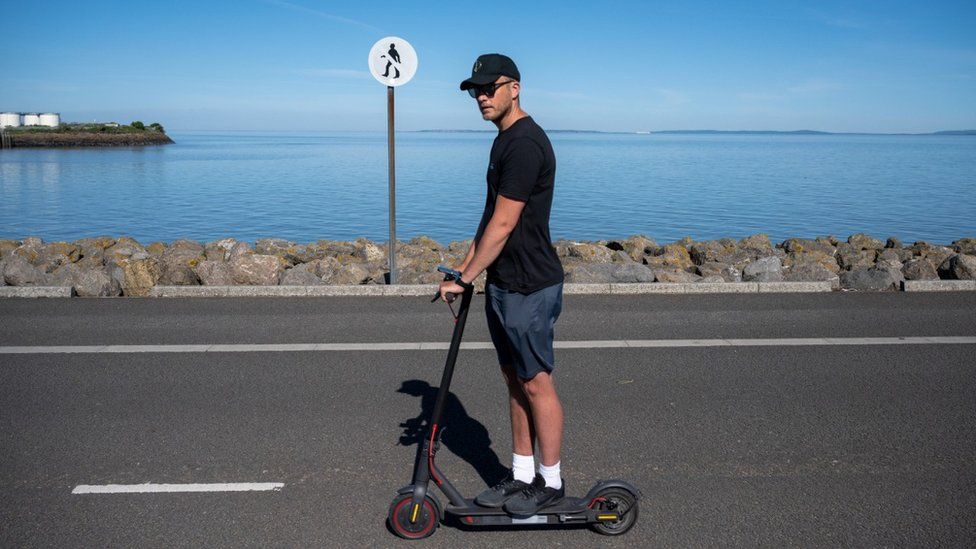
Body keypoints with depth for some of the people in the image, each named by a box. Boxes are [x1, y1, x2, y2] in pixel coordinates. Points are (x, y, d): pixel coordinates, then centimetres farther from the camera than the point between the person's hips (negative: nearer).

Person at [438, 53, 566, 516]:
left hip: (529, 287, -10)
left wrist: (465, 279, -14)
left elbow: (503, 225, -20)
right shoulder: (505, 140, 15)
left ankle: (550, 482, 16)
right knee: (514, 381, 15)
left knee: (536, 384, 1)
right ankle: (522, 475, 27)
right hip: (503, 285, 10)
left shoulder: (525, 143, -18)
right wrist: (465, 267, 15)